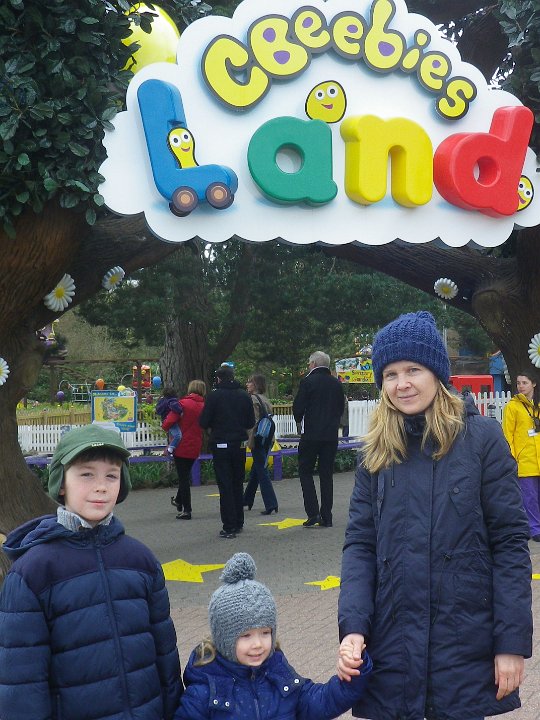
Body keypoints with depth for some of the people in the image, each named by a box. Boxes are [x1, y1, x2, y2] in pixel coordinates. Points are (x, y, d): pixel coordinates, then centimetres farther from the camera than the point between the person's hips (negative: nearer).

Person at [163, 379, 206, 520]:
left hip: (181, 446, -5)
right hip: (195, 447, 5)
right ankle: (178, 500, 41)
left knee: (183, 477, 1)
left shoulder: (183, 403, -14)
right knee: (186, 475, 24)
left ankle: (186, 510, 2)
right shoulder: (204, 406, 1)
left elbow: (168, 423, -19)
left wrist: (167, 428, 2)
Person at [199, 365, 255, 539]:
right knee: (238, 484, 16)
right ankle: (238, 523, 22)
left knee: (225, 486, -2)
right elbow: (251, 423, 8)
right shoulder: (244, 396, 4)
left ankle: (229, 527, -4)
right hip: (240, 444, 4)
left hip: (221, 445, -4)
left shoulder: (214, 396, -10)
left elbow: (203, 423, -9)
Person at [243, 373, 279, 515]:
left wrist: (250, 441, -16)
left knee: (261, 471, -7)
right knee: (255, 470, 18)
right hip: (268, 438, 8)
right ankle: (247, 500, 30)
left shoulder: (253, 399, -10)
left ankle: (271, 504, -13)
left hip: (258, 438, -8)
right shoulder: (266, 399, 14)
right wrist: (271, 439, 17)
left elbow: (254, 421, -17)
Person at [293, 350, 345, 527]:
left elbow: (298, 407, -8)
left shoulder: (308, 382, -9)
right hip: (331, 435, 5)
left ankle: (313, 513, -4)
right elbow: (341, 408, 12)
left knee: (305, 471, 6)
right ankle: (326, 517, 10)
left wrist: (299, 420, 12)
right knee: (327, 474, 9)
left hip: (311, 434, -5)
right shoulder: (337, 383, 7)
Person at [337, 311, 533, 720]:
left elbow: (510, 542, -6)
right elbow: (360, 545, 2)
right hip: (391, 644, 3)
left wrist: (513, 641, -10)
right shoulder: (376, 453, 5)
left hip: (466, 644, -2)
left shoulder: (483, 437, -5)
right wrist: (353, 626, -11)